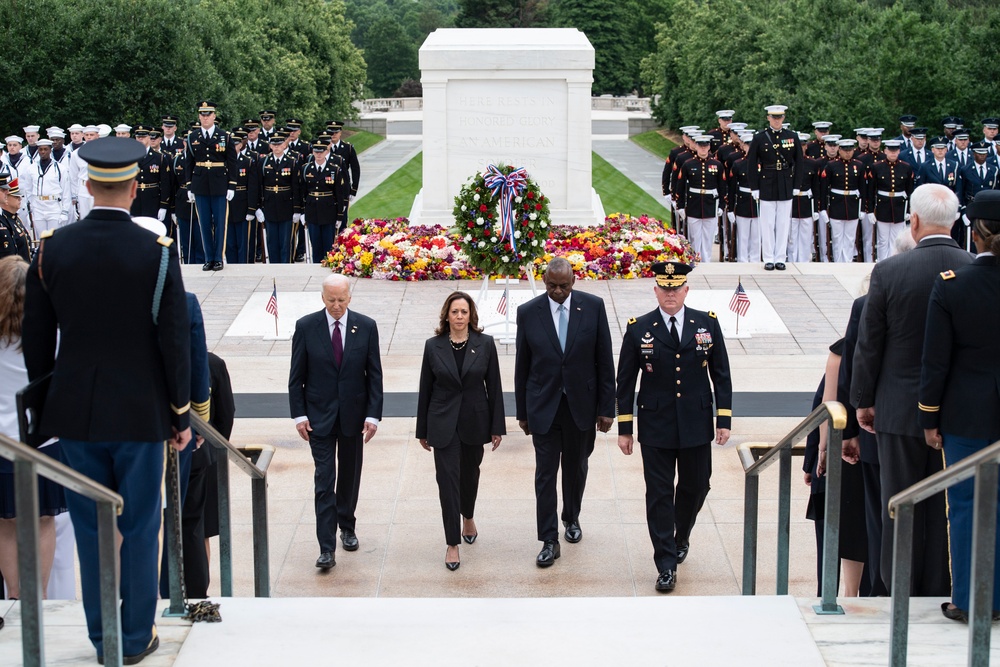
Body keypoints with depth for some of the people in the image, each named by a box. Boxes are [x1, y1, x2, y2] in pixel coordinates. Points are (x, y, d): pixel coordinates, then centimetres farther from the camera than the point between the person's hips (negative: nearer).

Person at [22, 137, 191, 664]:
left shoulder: (52, 249, -4)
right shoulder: (158, 252, -11)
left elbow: (35, 340, 3)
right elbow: (175, 343, -9)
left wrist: (45, 403, 15)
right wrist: (180, 414, 2)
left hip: (75, 414, 2)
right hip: (141, 414, -2)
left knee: (90, 528, 12)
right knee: (139, 528, 9)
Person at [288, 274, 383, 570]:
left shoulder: (366, 326, -3)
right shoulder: (306, 327, -6)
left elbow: (374, 374, -1)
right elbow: (296, 376, -1)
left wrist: (373, 415, -6)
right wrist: (299, 414, -7)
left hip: (353, 414, 2)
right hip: (319, 415, -2)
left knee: (350, 476, 15)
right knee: (324, 479, -6)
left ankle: (347, 527, 36)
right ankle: (327, 548, -6)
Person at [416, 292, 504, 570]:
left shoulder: (485, 344, -5)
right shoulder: (433, 346, -4)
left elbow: (494, 386, -2)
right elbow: (425, 389, 1)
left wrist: (497, 427, -2)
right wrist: (423, 430, 3)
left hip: (475, 422, 1)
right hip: (443, 422, -1)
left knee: (470, 473, 19)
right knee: (448, 480, -5)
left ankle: (468, 516, 47)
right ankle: (452, 543, 2)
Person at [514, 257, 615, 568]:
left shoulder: (593, 306, -7)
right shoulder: (528, 312, -7)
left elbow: (604, 360, -3)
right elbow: (522, 366, 1)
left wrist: (606, 408, -4)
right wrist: (522, 412, 4)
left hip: (581, 404, 1)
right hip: (543, 407, -1)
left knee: (575, 468, 17)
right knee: (545, 473, 0)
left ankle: (572, 518, 40)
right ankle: (549, 541, 7)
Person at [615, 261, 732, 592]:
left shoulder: (708, 323, 1)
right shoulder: (638, 329, -3)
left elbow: (721, 375, 5)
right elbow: (625, 382, 2)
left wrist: (724, 419, 0)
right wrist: (624, 428, 0)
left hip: (697, 425, 2)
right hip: (655, 428, -2)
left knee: (696, 487, 13)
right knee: (659, 495, 0)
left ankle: (681, 536, 42)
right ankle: (666, 565, 7)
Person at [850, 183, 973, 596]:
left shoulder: (890, 272, -13)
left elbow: (869, 345, -6)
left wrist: (863, 401, 6)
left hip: (901, 408, -1)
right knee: (946, 505, 11)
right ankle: (938, 590, 18)